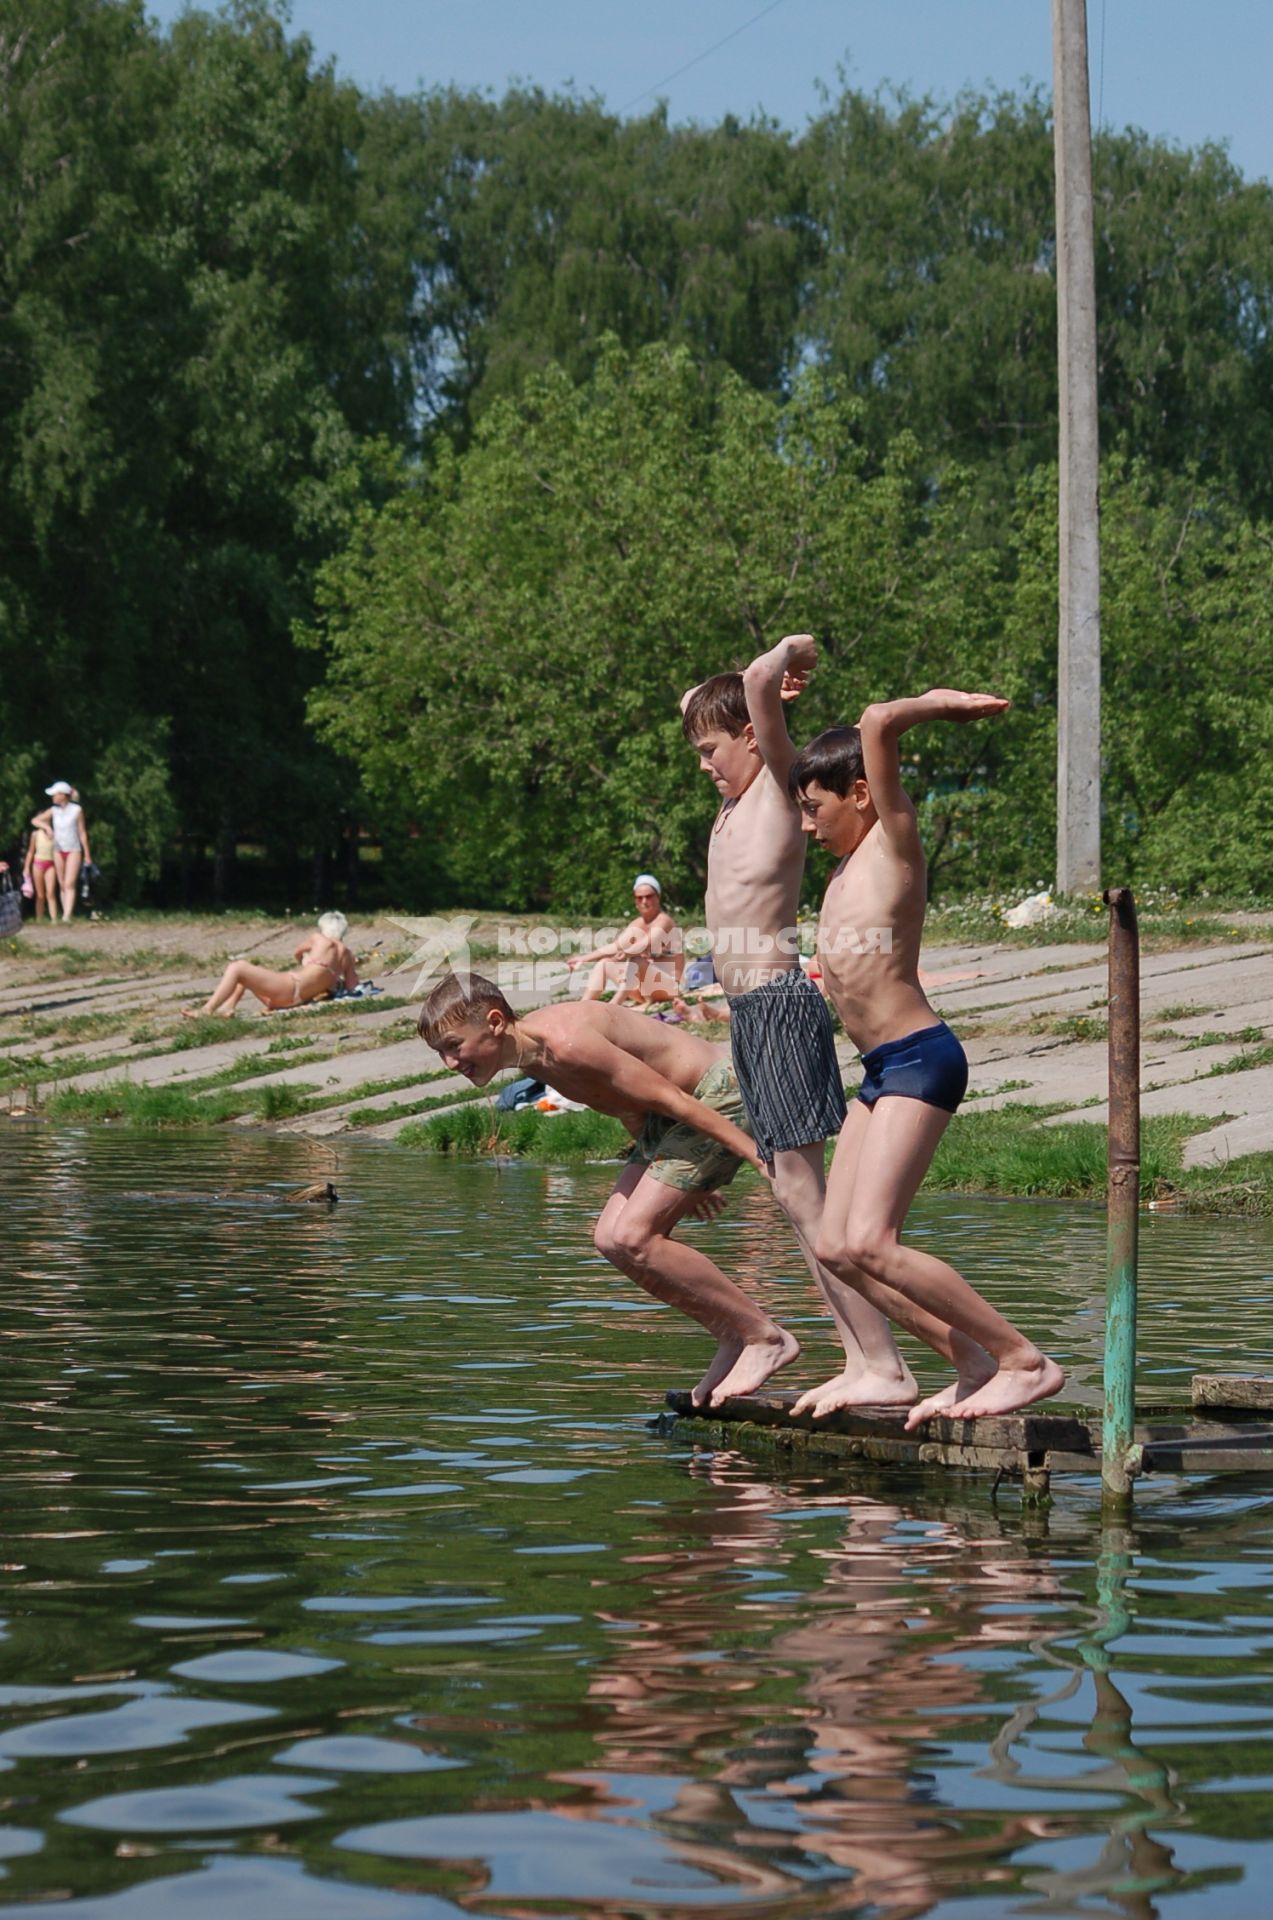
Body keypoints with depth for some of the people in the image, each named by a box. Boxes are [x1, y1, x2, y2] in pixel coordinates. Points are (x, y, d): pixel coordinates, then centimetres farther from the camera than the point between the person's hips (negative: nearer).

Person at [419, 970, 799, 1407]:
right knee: (610, 1237, 2)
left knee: (630, 1239, -15)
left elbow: (673, 1099, -26)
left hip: (719, 1100, -10)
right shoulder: (530, 1054, 4)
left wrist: (762, 1158, -23)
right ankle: (734, 1338, 12)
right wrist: (686, 1180, 26)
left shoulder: (565, 1043, -27)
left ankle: (767, 1337, -5)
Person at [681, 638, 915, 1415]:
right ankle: (860, 1361, 7)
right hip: (750, 1008, 10)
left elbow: (760, 681, -22)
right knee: (796, 1192, 7)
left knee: (803, 1190, -14)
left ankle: (887, 1366, -16)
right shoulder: (737, 793, 18)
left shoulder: (781, 782, -6)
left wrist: (791, 651, -2)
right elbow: (698, 701, 35)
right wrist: (773, 685, 22)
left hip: (781, 1002, -10)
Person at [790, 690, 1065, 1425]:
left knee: (869, 1244, -19)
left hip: (919, 1059, -10)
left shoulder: (895, 841, -7)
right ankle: (975, 1363, 8)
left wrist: (945, 704, -5)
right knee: (837, 1247, 6)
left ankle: (1028, 1361, -14)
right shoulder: (851, 863, 17)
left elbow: (878, 724, -16)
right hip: (882, 1070, 10)